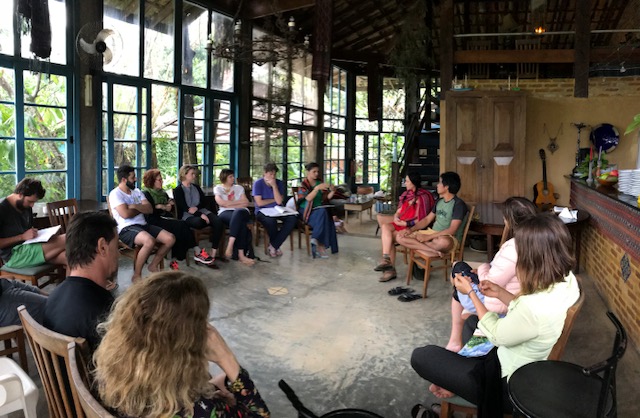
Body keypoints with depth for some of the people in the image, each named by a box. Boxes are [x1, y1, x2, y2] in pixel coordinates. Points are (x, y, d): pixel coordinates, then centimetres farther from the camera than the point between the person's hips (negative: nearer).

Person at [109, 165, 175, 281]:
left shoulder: (137, 191, 17)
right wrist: (141, 208, 0)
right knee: (150, 241, -37)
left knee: (170, 238, -10)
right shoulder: (115, 194, -4)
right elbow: (125, 214, -18)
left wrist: (135, 206, -11)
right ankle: (136, 275, -19)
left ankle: (154, 265, 10)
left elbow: (150, 209, 7)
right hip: (126, 229, -7)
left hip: (143, 225, 7)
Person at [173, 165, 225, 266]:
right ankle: (198, 253, -25)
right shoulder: (178, 190, 3)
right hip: (187, 216, -5)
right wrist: (200, 215, -20)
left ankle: (213, 254, -27)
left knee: (218, 223, -25)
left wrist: (196, 208, -10)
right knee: (199, 222, -40)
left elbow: (204, 202, 14)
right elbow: (184, 207, -8)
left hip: (202, 211, 5)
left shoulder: (196, 187, 22)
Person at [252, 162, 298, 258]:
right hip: (262, 211, -4)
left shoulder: (279, 183, 4)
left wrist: (274, 186, -14)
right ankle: (276, 246, -9)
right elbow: (259, 203, -12)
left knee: (293, 218, -25)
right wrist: (274, 200, -3)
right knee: (271, 220, -38)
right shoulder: (258, 184, -4)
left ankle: (273, 246, -20)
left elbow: (279, 201, -8)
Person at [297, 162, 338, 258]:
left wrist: (332, 191, -7)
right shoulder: (303, 185, -1)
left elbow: (325, 198, 12)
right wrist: (317, 188, -30)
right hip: (306, 212, -4)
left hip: (319, 210, 4)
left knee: (324, 213, -32)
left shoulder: (319, 182, 14)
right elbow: (308, 198, -18)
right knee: (323, 213, -34)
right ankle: (320, 245, -30)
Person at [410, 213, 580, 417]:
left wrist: (470, 293, -10)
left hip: (509, 383, -9)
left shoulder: (534, 307, -39)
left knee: (420, 356, -1)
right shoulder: (566, 281, -13)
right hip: (528, 365, 9)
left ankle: (454, 383, 28)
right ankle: (454, 380, 33)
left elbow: (497, 335, -18)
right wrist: (501, 293, 0)